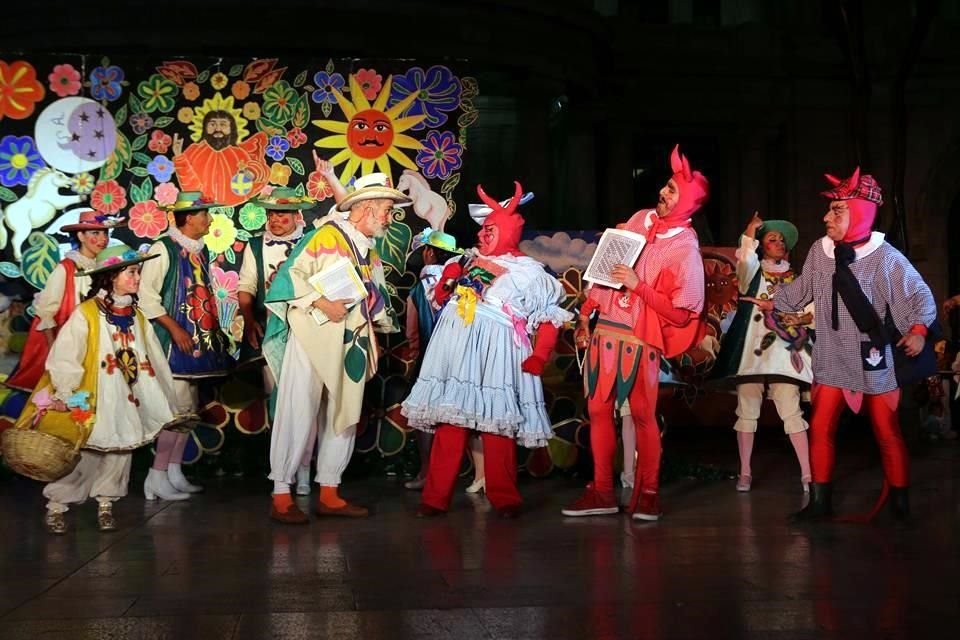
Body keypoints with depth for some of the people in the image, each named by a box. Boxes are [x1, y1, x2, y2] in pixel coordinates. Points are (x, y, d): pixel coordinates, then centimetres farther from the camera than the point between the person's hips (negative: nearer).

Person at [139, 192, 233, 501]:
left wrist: (214, 328, 11)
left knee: (188, 408, 11)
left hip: (199, 341, 8)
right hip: (175, 341, -8)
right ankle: (158, 477, -6)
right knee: (178, 408, -12)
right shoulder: (163, 249, -9)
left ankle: (174, 472, 19)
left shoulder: (200, 250, 15)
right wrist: (175, 328, -19)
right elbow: (146, 295, -15)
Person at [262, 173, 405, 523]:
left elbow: (376, 300, 24)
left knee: (345, 417, 9)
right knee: (299, 415, -5)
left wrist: (384, 321, 7)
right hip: (313, 338, -8)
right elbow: (290, 275, -13)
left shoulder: (370, 252, 18)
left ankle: (329, 493, 18)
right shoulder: (326, 236, -7)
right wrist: (321, 302, -21)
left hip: (352, 346, 8)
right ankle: (281, 495, 2)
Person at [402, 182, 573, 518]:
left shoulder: (526, 271, 6)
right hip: (457, 347, 4)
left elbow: (551, 317, 2)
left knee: (497, 423, -5)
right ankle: (436, 497, 3)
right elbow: (440, 298, 26)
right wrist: (447, 279, 5)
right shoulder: (467, 261, 20)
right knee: (450, 422, 0)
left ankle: (503, 498, 5)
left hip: (496, 350, -4)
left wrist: (539, 357, -8)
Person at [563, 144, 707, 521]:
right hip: (604, 328, 6)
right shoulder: (640, 220, 6)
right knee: (598, 409, 6)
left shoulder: (685, 249, -11)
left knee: (643, 416, -3)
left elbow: (681, 313, -14)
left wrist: (638, 285, -18)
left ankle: (647, 493, 10)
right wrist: (587, 312, 14)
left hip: (640, 338, -6)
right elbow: (607, 267, 16)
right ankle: (602, 492, 13)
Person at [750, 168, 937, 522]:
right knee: (820, 429, 4)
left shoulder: (885, 257, -14)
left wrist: (918, 330, -25)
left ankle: (901, 505, 17)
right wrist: (773, 303, 21)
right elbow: (802, 289, 16)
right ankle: (820, 501, 15)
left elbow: (921, 296, -10)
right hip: (831, 359, 4)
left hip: (872, 360, -4)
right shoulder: (820, 250, -3)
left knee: (887, 433, 5)